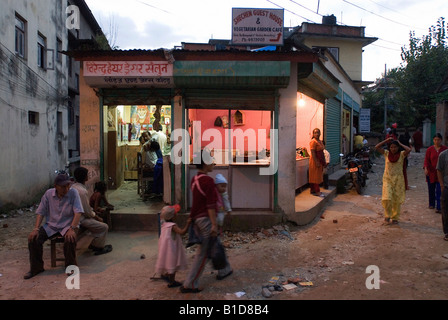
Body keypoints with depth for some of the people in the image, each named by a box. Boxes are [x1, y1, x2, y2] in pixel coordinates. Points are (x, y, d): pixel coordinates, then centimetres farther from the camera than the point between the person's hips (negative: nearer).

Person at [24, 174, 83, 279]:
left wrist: (72, 229, -30)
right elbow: (40, 212, 1)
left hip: (68, 225, -3)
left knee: (70, 239, -33)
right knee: (33, 238, -17)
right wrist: (36, 228, -12)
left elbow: (78, 212, -18)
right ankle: (36, 267, 3)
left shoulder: (73, 193, -11)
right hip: (51, 225, 3)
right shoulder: (48, 194, -2)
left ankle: (71, 267, -9)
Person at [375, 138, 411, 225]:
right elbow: (377, 147, -7)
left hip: (398, 179, 0)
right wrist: (386, 141, -3)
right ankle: (387, 215, 7)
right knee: (387, 198, -13)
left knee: (397, 200, 5)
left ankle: (395, 218, 20)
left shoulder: (401, 154, 0)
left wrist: (400, 144, -5)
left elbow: (409, 150, -19)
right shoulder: (386, 153, 3)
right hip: (387, 178, 0)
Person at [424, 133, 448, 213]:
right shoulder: (429, 149, 2)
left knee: (439, 190, -8)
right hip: (431, 172, 2)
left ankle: (438, 207, -7)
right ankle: (432, 204, 29)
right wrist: (426, 168, -17)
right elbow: (426, 160, -1)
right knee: (431, 189, 12)